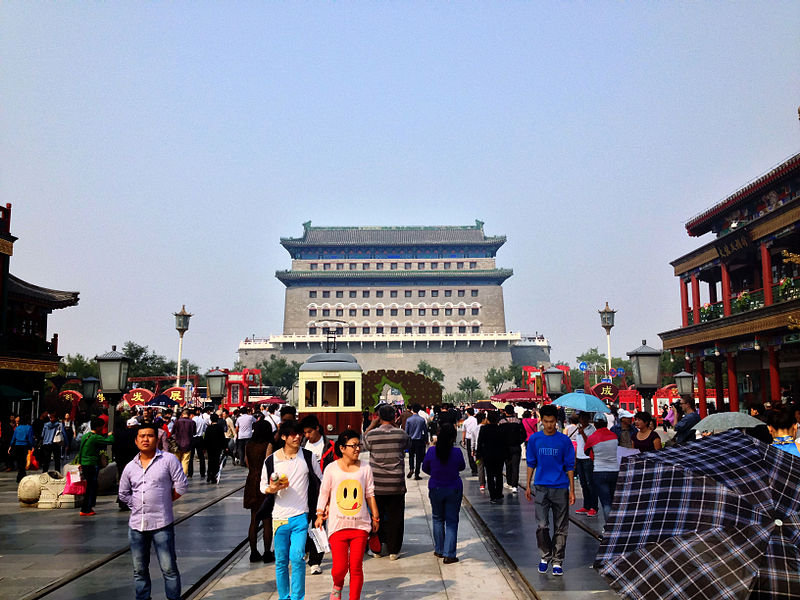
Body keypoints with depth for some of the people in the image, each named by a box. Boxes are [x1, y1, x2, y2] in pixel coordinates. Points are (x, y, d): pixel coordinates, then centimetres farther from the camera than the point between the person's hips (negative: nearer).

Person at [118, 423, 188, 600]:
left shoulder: (169, 460, -4)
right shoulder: (130, 467, 9)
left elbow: (181, 486, -3)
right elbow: (124, 494, 21)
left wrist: (164, 501, 4)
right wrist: (138, 506, 10)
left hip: (161, 524, -4)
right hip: (136, 525, 4)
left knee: (169, 568, -1)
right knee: (139, 570, 15)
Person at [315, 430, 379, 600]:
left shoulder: (365, 468, 5)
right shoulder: (331, 469, 0)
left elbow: (370, 494, 13)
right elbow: (324, 493, 8)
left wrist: (375, 517, 15)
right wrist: (320, 514, 3)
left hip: (360, 525, 2)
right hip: (338, 525, -1)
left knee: (356, 567, 1)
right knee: (340, 567, -4)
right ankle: (337, 586, 30)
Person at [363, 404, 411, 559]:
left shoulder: (372, 434, -8)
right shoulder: (401, 434, -7)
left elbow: (365, 444, 12)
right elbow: (408, 445, 13)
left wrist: (373, 425, 12)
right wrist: (394, 427, 15)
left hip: (377, 483, 0)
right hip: (397, 484, 0)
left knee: (376, 516, 14)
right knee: (395, 517, 9)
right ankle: (393, 551, 14)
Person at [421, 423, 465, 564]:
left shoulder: (432, 451, -14)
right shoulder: (457, 452, -17)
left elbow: (425, 468, 2)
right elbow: (462, 467, 2)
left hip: (435, 489, 1)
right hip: (454, 490, -1)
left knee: (438, 519, 19)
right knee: (452, 521, 7)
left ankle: (439, 550, 27)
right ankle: (449, 555, 4)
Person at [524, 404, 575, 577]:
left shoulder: (564, 440, -2)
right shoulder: (534, 439, 2)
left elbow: (569, 466, 2)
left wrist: (572, 490, 0)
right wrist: (528, 486, 8)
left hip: (560, 488, 0)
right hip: (541, 488, 1)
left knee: (560, 527, 5)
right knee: (542, 525, -4)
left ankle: (557, 561, 17)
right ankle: (545, 557, 17)